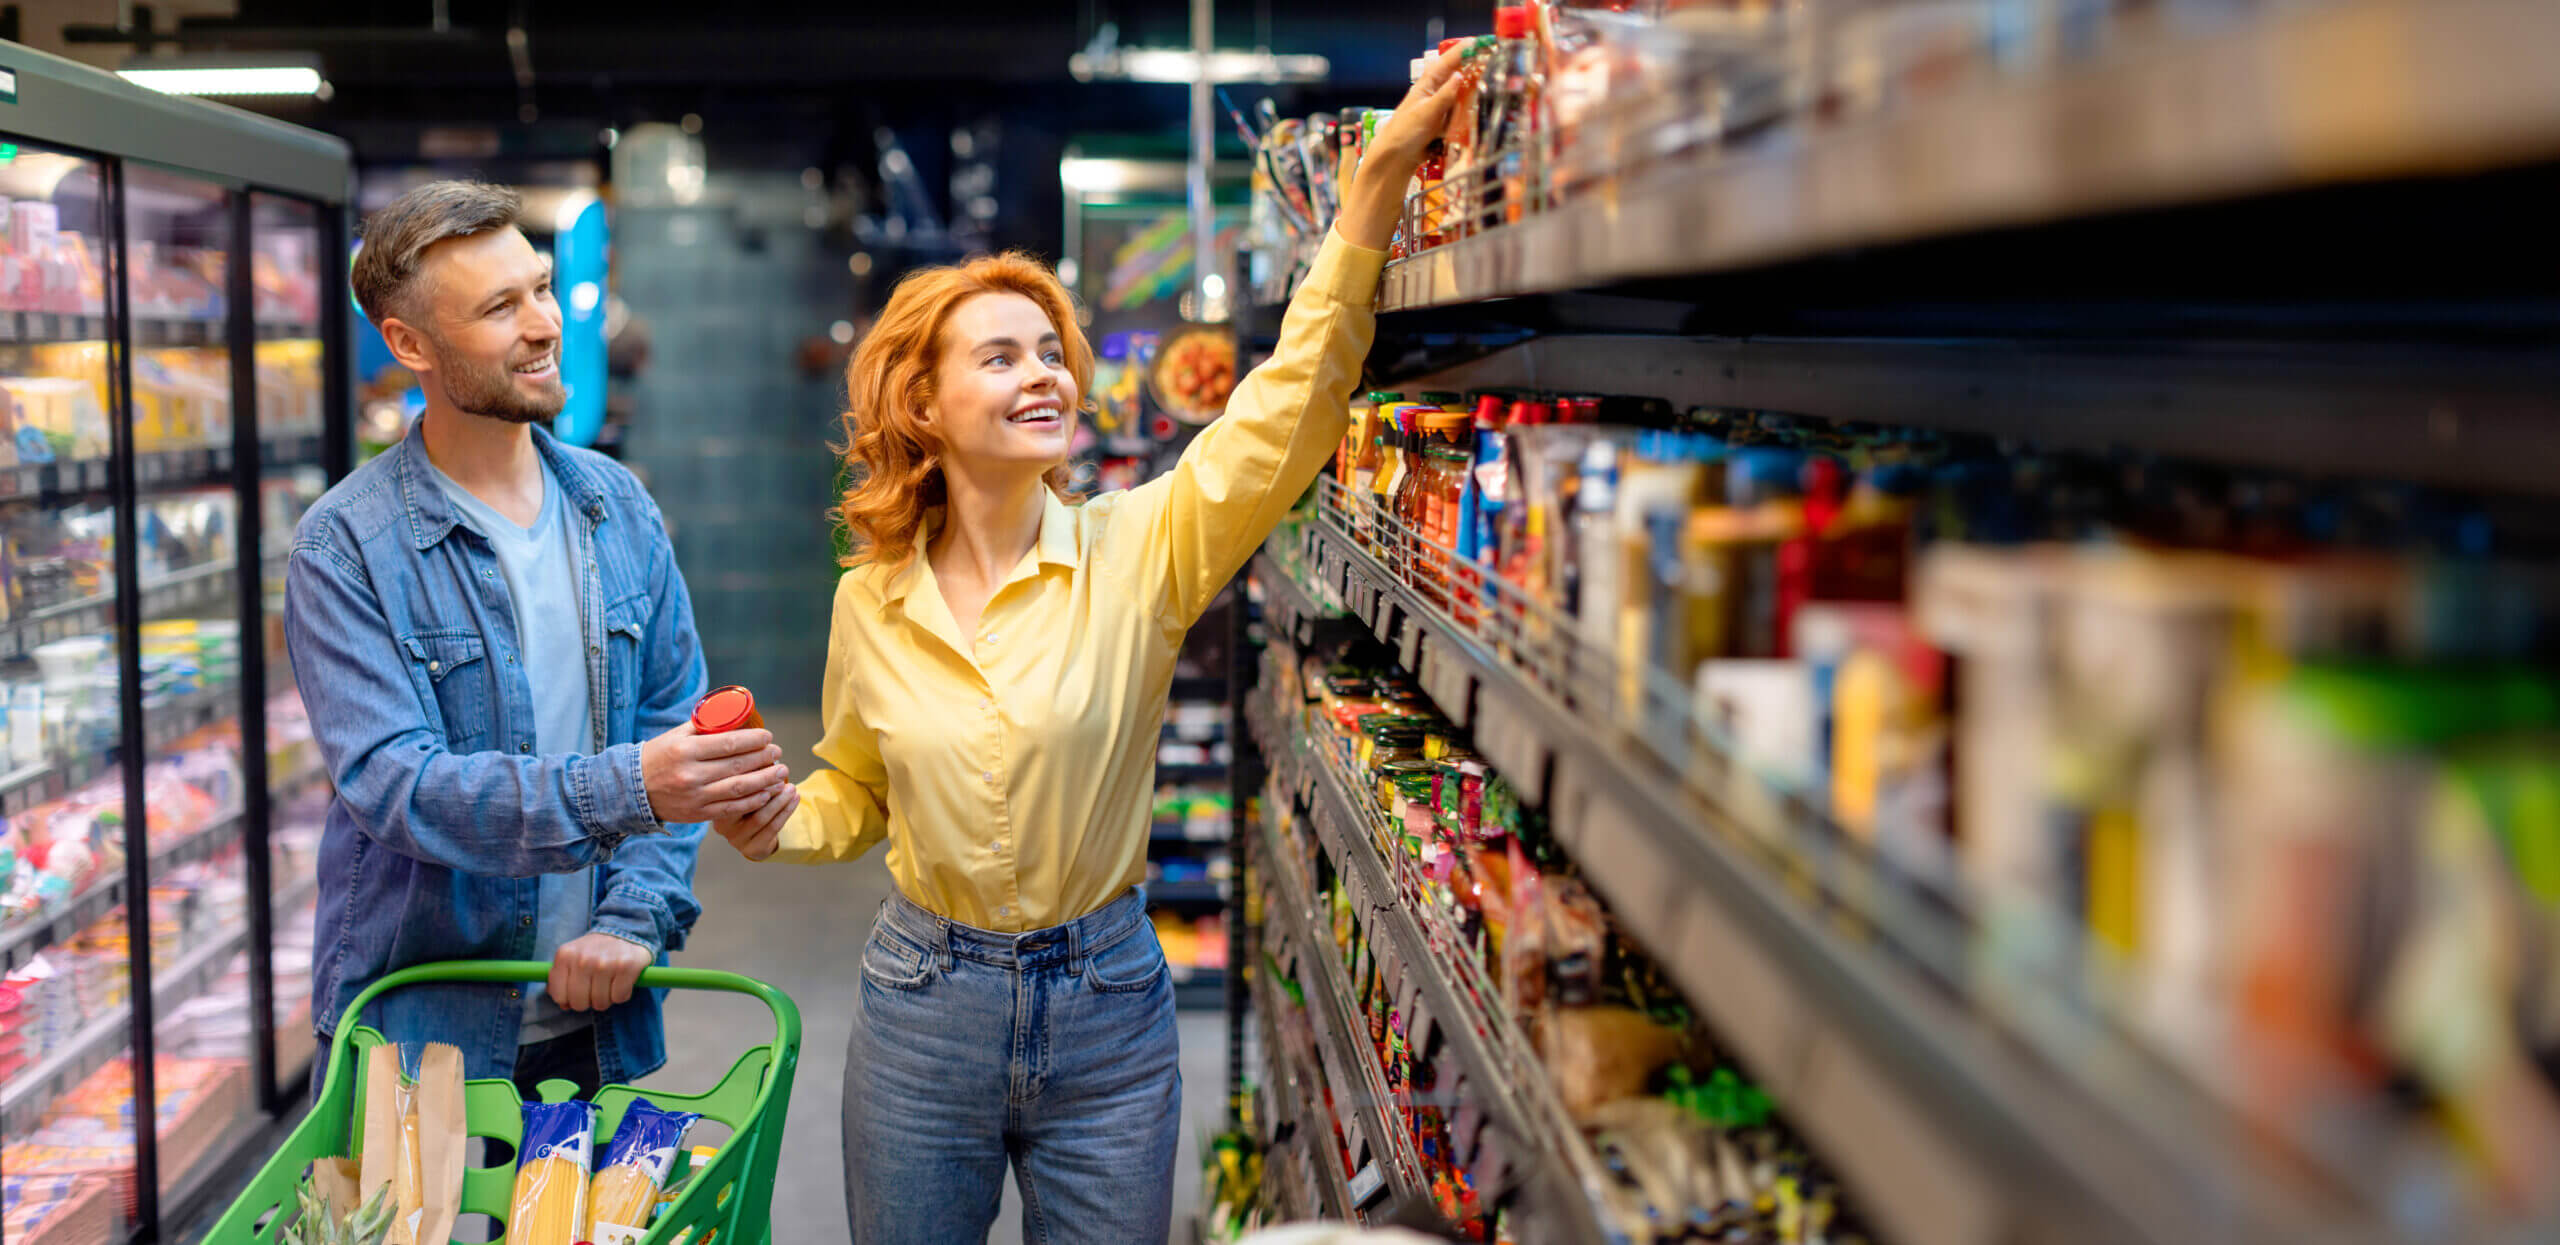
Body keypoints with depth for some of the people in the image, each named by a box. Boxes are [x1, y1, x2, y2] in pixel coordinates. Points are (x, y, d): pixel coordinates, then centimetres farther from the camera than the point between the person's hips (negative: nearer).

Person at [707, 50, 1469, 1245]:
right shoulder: (870, 604, -2)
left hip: (1105, 1008, -1)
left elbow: (1287, 404, -22)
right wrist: (783, 821, -9)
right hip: (924, 1001, 2)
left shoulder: (1137, 551, -9)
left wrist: (1377, 182, -31)